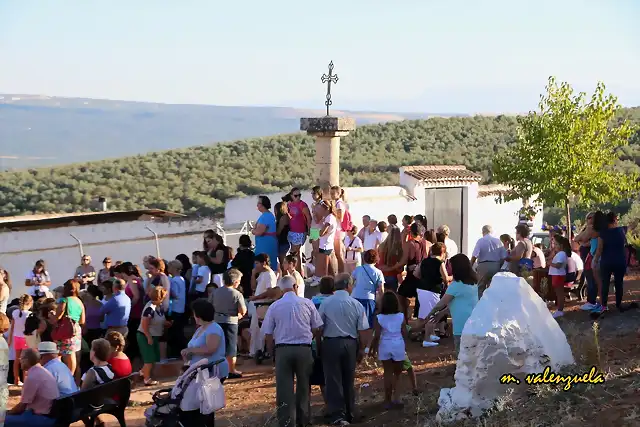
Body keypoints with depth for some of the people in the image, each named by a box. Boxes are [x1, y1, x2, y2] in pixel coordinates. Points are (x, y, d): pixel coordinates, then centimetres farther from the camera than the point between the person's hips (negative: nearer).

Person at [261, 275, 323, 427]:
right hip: (304, 349, 1)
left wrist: (271, 351, 14)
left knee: (284, 388, 3)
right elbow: (317, 329, 3)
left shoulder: (274, 306, -1)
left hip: (282, 350, -1)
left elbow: (268, 334, 1)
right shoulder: (307, 303, -2)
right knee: (303, 386, 17)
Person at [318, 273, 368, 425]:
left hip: (331, 343, -2)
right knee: (349, 380, 14)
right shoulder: (356, 304, -6)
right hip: (350, 344, 2)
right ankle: (349, 414, 24)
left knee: (333, 380, 4)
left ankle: (337, 414, -2)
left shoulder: (326, 303, -7)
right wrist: (361, 349, 10)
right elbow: (361, 331, -2)